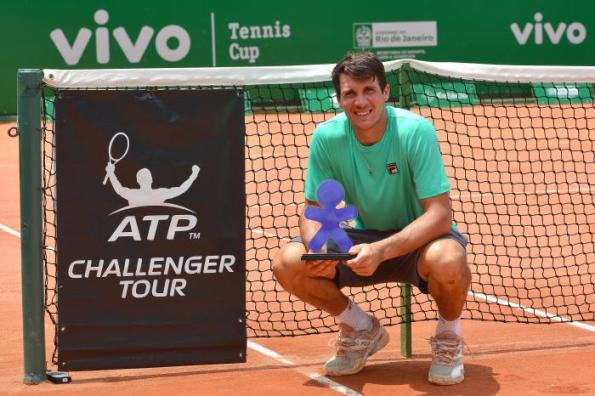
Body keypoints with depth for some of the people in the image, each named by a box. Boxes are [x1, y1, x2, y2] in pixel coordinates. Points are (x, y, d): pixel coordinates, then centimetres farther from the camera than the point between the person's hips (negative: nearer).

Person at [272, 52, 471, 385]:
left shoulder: (416, 131, -24)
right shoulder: (327, 137, -13)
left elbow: (440, 215, -28)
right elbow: (314, 208, -4)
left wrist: (382, 251, -41)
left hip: (420, 239, -4)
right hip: (366, 238, 4)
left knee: (447, 261, -40)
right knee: (288, 262, -18)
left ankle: (449, 335, -3)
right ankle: (362, 329, 9)